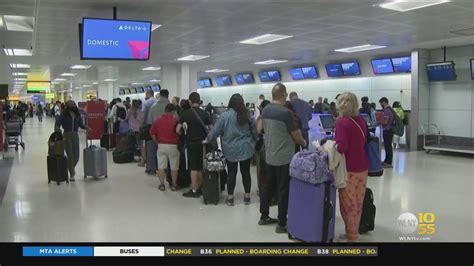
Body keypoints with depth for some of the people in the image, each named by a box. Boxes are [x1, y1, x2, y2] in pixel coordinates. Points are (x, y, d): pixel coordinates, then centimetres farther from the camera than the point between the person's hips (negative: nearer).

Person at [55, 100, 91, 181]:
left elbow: (80, 124, 10)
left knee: (76, 155, 3)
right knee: (70, 155, -5)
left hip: (75, 135, 4)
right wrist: (57, 129, -27)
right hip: (67, 135, -3)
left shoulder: (77, 114, 6)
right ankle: (72, 174, 3)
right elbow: (58, 123, -7)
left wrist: (86, 127, -8)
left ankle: (71, 168, 33)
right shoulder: (64, 114, -5)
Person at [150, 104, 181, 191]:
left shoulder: (157, 120, 4)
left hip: (161, 145, 3)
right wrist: (178, 141, 7)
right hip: (173, 146, -3)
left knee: (161, 166, 8)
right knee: (174, 167, 8)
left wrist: (157, 141, 12)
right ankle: (174, 185, 13)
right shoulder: (175, 121, -9)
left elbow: (152, 133, 6)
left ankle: (162, 184, 11)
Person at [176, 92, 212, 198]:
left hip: (191, 143, -3)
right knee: (201, 167, 14)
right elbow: (211, 129, -1)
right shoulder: (205, 113, 0)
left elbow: (178, 130, -11)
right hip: (202, 143, 3)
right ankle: (200, 188, 23)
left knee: (193, 167, 2)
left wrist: (183, 134, 8)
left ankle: (194, 190, 5)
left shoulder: (185, 113, -8)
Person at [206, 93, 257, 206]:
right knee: (246, 172, 10)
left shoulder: (225, 115, -10)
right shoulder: (248, 115, -3)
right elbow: (255, 132, 3)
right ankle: (247, 196, 18)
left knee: (231, 173, 7)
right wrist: (253, 143, 19)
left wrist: (208, 140, 10)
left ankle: (230, 198, 12)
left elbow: (215, 130, -6)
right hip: (246, 149, 2)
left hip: (231, 150, -1)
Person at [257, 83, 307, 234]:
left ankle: (264, 216, 27)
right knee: (283, 189, 0)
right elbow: (296, 135, -13)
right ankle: (282, 224, 7)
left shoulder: (266, 110, 3)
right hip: (284, 157, -7)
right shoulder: (285, 112, -20)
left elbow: (259, 129, 15)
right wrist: (303, 143, 7)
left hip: (269, 156, 8)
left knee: (269, 186, 17)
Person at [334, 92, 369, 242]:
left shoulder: (342, 122, -16)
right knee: (357, 204, 16)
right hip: (362, 167, 7)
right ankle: (353, 233, 29)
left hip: (349, 169, -7)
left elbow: (342, 147, -25)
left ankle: (352, 237, 14)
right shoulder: (361, 120, 6)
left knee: (348, 205, 5)